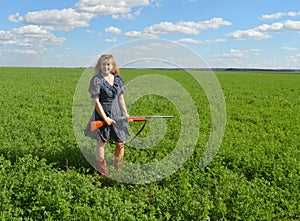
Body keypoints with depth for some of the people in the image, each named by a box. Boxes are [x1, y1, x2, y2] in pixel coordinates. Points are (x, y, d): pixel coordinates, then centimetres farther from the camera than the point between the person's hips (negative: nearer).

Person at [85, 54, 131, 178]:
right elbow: (95, 101, -13)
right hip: (103, 113, -5)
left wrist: (125, 114, 6)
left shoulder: (118, 79, 6)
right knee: (101, 142, 7)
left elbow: (121, 98, 12)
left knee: (121, 142, 11)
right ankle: (102, 171, 21)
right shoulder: (96, 80, -11)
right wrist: (105, 118, -15)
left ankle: (118, 168, 29)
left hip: (117, 113, 6)